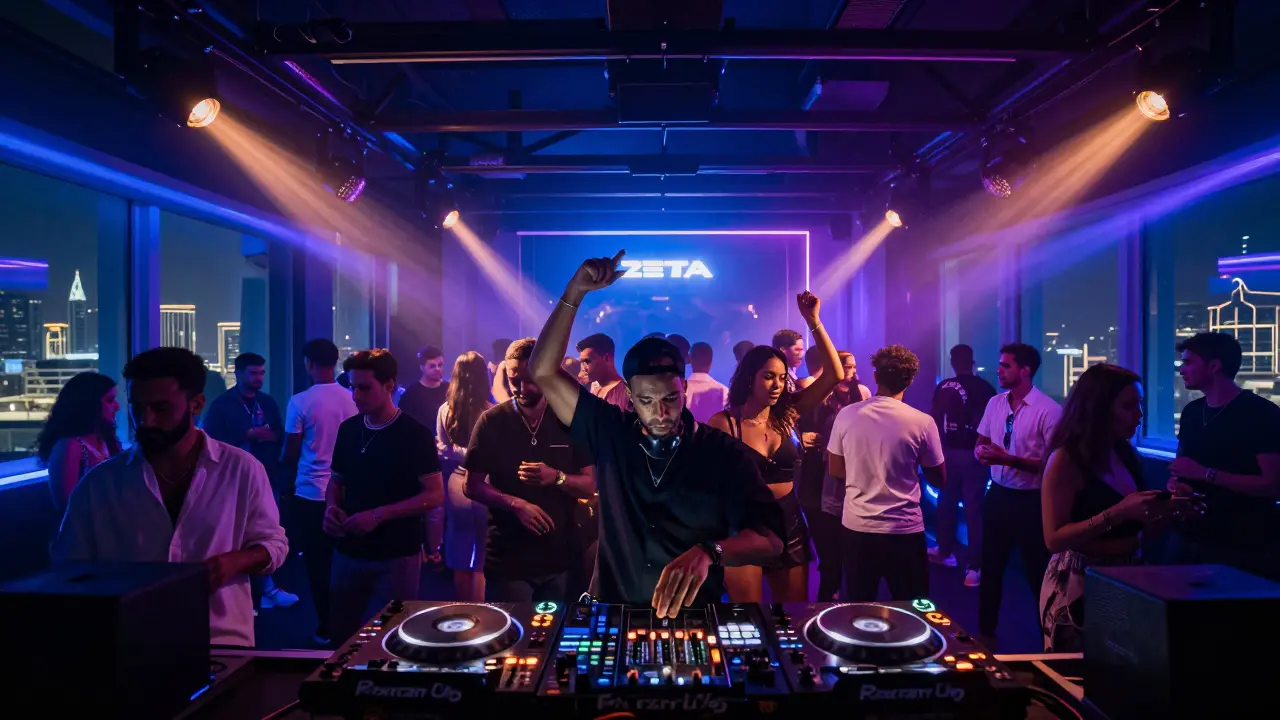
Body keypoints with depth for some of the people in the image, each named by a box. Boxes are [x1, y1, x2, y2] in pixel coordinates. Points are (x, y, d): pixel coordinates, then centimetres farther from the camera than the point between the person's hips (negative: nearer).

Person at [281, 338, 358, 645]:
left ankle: (326, 628, 17)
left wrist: (289, 479, 13)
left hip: (310, 494, -3)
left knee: (317, 564, 9)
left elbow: (290, 454, -6)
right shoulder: (352, 399, -3)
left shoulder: (300, 402, -11)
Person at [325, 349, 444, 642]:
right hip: (348, 553, 5)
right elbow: (336, 480, 17)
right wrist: (331, 507, -5)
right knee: (343, 635, 17)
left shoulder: (414, 434, -12)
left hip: (396, 557, -5)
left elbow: (434, 495, -15)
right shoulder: (348, 429, 5)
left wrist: (378, 515, -22)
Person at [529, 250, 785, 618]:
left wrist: (707, 553, -30)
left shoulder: (725, 453, -4)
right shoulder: (610, 434, 1)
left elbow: (770, 537, -11)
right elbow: (544, 372, -2)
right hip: (612, 614, 1)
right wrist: (575, 292, -9)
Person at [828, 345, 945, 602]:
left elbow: (835, 470, 5)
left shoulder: (846, 415, -5)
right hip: (904, 531, -2)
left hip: (856, 528, 2)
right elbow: (939, 481, 0)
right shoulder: (922, 422, -11)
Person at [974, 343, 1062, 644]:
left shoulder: (1049, 410, -17)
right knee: (991, 567, 17)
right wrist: (981, 451, -10)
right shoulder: (994, 403, 3)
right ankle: (985, 633, 34)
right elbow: (980, 443, 13)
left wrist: (1009, 459, -24)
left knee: (1037, 573, 9)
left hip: (1031, 501, -6)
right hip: (998, 495, 6)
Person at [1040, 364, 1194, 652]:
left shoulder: (1126, 454, 6)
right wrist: (1118, 512, -26)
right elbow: (1054, 539, -21)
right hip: (1079, 583, -7)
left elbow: (1132, 527, 14)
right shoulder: (1065, 460, -16)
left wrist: (1170, 509, -3)